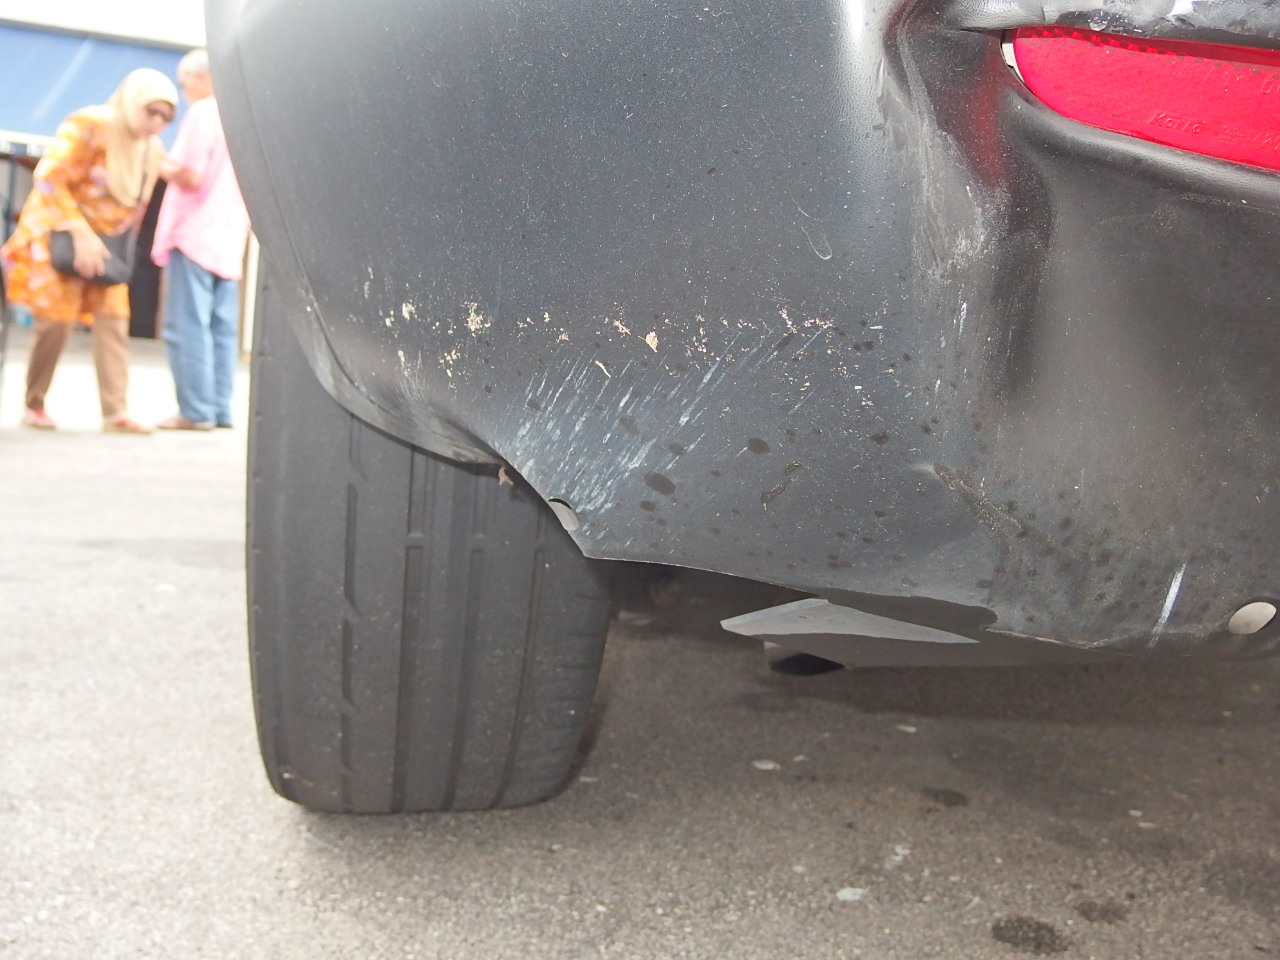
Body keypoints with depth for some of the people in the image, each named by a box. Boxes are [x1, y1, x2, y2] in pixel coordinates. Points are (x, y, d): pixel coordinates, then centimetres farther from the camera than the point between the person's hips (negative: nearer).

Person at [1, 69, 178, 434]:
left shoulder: (152, 150, 5)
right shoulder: (89, 125, -15)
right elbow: (50, 178, -20)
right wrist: (80, 233, -25)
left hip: (104, 243, 6)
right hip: (57, 234, -6)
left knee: (113, 319, -5)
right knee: (57, 318, -10)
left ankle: (115, 412, -8)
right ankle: (34, 405, 6)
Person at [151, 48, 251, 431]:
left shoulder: (203, 112, -8)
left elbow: (190, 174, -15)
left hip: (194, 235, -7)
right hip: (228, 240, 7)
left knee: (188, 326, -5)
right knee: (222, 328, 7)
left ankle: (195, 410, -7)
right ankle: (219, 409, 7)